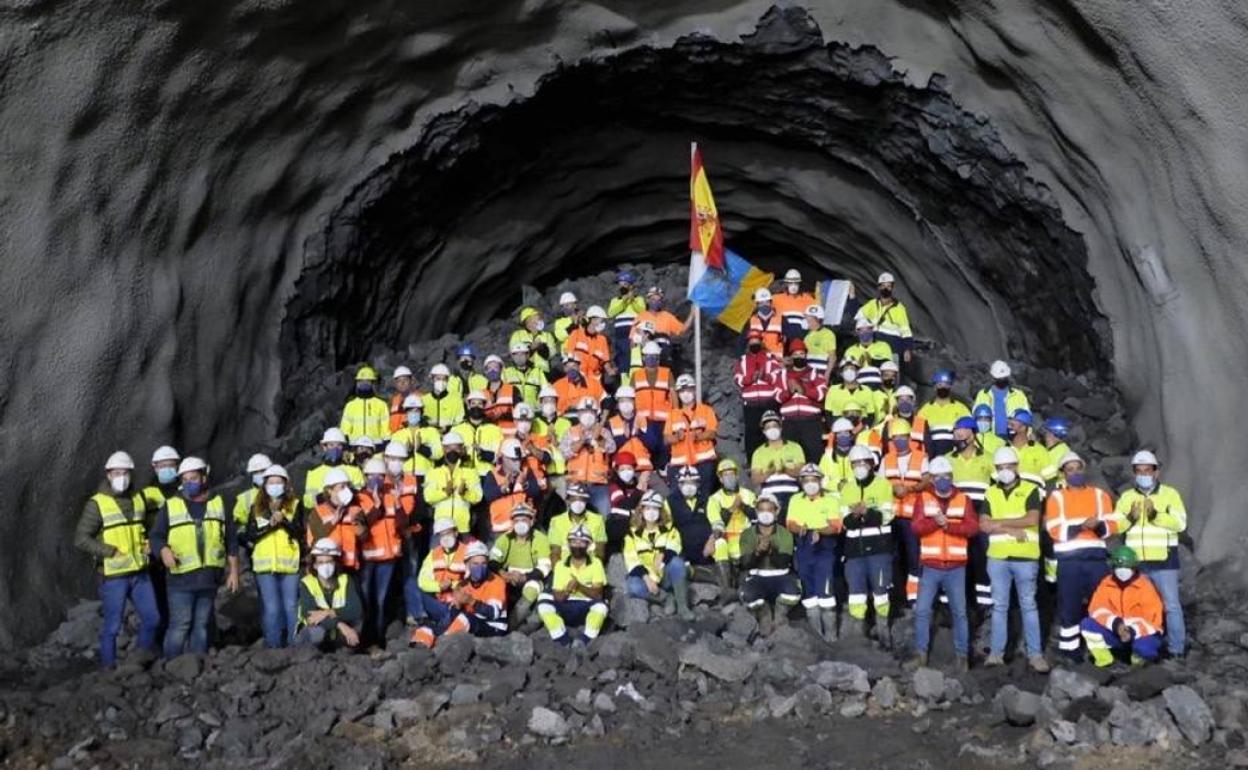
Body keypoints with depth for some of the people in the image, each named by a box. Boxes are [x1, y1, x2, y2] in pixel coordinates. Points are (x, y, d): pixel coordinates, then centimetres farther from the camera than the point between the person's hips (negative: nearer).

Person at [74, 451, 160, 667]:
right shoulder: (97, 504, -9)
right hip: (114, 575, -6)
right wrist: (111, 551, -18)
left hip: (140, 572, 6)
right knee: (112, 625, 1)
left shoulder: (138, 500, 9)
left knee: (152, 618, 11)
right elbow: (81, 539, -14)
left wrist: (147, 546, 8)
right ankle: (108, 667, 14)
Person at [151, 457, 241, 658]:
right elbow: (156, 536, 0)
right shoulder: (171, 506, 3)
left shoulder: (219, 504, 9)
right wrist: (164, 550, -22)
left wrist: (233, 572, 7)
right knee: (180, 625, -8)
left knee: (202, 625, 10)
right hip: (181, 577, -3)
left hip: (209, 577, 3)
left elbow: (231, 541, 11)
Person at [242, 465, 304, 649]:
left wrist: (284, 521, -20)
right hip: (265, 564, 1)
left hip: (289, 564, -1)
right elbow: (249, 535, 0)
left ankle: (294, 646, 11)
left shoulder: (295, 504, 5)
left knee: (291, 607, 2)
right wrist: (270, 525, -11)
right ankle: (273, 647, 7)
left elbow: (299, 532, -5)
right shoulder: (256, 507, 10)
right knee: (271, 609, 0)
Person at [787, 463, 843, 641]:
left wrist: (819, 531, -28)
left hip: (825, 548, -4)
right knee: (808, 590, 6)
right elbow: (791, 524, 0)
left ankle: (830, 631, -9)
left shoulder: (831, 499, 1)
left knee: (824, 589, -14)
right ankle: (815, 631, 15)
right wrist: (800, 529, -23)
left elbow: (836, 526, -9)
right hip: (804, 549, 4)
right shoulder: (796, 500, 12)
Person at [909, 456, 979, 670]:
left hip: (956, 567, 0)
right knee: (922, 610, -1)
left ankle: (962, 655, 13)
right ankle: (920, 653, 9)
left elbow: (972, 527, -9)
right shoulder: (923, 499, 5)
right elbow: (917, 527, -9)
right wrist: (936, 521, -26)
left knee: (959, 611, 5)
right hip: (930, 566, 0)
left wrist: (947, 524, -20)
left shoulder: (963, 500, 6)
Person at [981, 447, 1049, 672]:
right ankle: (996, 652, 10)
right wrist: (1012, 529, -12)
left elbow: (1032, 519, -13)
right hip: (997, 557, 3)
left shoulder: (1030, 490, 2)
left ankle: (1035, 654, 5)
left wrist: (1000, 522, -9)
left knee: (1028, 605, 3)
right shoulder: (991, 493, 10)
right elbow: (984, 525, -1)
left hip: (1025, 557, -3)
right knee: (999, 606, 7)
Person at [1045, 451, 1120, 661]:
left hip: (1096, 557, 2)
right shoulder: (1056, 497, 6)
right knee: (1070, 604, 1)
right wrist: (1081, 526, -18)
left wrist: (1099, 526, -16)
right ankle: (1068, 647, 8)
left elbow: (1113, 525, 5)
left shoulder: (1100, 495, 15)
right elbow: (1055, 530, -6)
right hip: (1069, 559, -2)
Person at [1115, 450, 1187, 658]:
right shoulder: (1127, 497, 9)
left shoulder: (1170, 494, 1)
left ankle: (1177, 649, 4)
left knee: (1171, 605, -3)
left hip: (1164, 561, -3)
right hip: (1135, 562, 3)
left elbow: (1180, 522, -11)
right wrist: (1130, 518, -21)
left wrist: (1156, 516, -25)